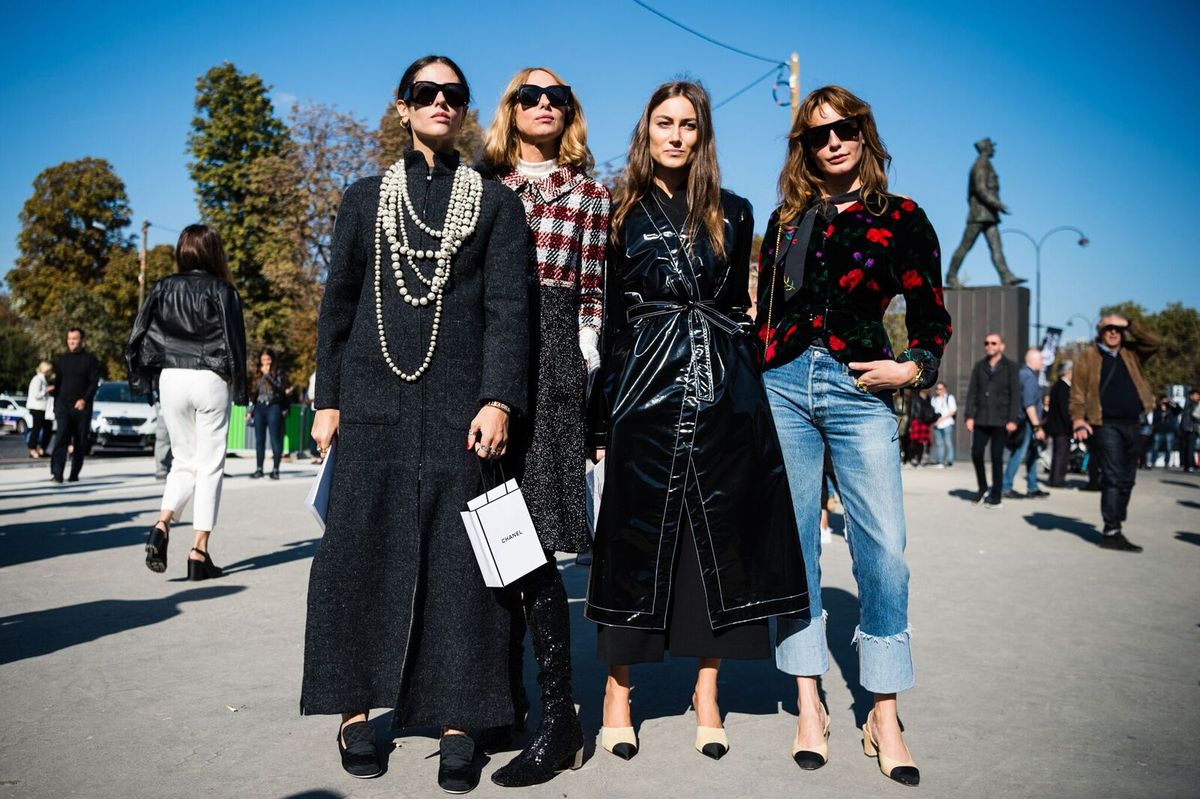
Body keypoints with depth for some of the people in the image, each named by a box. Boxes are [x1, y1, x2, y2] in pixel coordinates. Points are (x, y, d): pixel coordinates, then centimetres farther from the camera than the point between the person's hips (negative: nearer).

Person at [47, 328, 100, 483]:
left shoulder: (90, 360, 4)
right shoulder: (62, 359, 13)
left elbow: (94, 382, -4)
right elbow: (57, 382, 17)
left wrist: (84, 400, -18)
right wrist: (56, 404, 12)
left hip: (82, 406, -1)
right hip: (63, 405, 1)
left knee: (80, 442, 2)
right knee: (61, 438, -14)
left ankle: (74, 474, 10)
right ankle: (56, 473, -21)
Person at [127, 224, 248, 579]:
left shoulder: (163, 289, 6)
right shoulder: (223, 291, -3)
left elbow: (140, 339, 3)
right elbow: (235, 343, -4)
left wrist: (146, 381, 12)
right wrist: (239, 389, 4)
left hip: (171, 379, 3)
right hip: (210, 380, -3)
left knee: (183, 460, 16)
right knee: (209, 465, 3)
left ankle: (162, 526, -7)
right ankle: (199, 553, 2)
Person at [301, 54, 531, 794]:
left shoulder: (497, 202, 9)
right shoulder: (365, 199, 14)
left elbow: (508, 308, -1)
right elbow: (338, 306, 13)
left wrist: (498, 399, -13)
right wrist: (329, 399, 5)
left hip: (460, 400, -1)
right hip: (374, 400, 2)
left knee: (458, 556, -1)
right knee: (360, 549, 2)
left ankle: (459, 722, 8)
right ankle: (357, 710, 14)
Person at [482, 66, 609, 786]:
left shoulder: (590, 194, 13)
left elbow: (592, 295, 8)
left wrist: (586, 371, 0)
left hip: (550, 353, -3)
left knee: (531, 537, -11)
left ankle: (559, 716, -4)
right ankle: (506, 694, 18)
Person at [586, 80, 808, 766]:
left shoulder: (733, 214, 13)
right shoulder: (622, 214, 7)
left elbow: (741, 309, 15)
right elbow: (606, 320, 4)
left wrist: (754, 397, 7)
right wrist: (601, 418, -2)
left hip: (725, 394, 2)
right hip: (645, 393, -2)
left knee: (719, 537, 4)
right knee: (634, 535, 1)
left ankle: (707, 695, 17)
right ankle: (618, 689, 15)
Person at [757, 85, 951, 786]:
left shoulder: (902, 217, 6)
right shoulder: (787, 220, 14)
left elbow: (932, 317, 7)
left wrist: (915, 366, -11)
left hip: (859, 392, -2)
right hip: (783, 385, 2)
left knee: (884, 550, -8)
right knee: (794, 545, 2)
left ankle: (885, 716, 6)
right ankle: (810, 706, 13)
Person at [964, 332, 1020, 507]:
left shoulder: (1010, 367, 3)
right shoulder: (979, 367, 11)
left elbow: (1015, 395, -3)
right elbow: (972, 392, 8)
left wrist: (1013, 420, -11)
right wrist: (970, 416, -2)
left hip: (1000, 420, -3)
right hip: (981, 419, 3)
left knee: (997, 457, -1)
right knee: (976, 453, -4)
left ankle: (995, 496, 8)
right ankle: (982, 488, 18)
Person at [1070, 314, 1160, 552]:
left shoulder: (1131, 354, 18)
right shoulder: (1088, 357, 4)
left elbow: (1154, 343, 5)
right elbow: (1078, 391, -3)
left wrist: (1129, 324, 1)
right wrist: (1078, 419, -16)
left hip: (1131, 425, 6)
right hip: (1105, 425, -6)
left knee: (1127, 479, 10)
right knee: (1113, 478, -11)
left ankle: (1116, 526, 20)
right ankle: (1112, 532, -9)